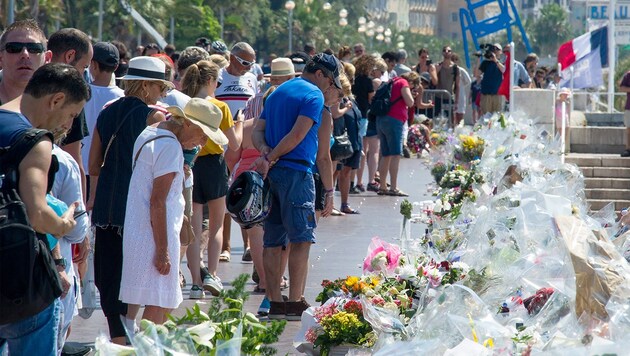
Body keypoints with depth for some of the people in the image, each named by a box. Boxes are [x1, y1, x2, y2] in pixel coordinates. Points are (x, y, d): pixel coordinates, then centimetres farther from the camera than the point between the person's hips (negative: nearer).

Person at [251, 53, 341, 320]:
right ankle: (295, 303, -7)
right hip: (296, 172, -8)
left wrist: (265, 151, -4)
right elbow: (297, 135, -16)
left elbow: (257, 131, 14)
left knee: (273, 240, 7)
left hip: (272, 175, 8)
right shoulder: (314, 95, -5)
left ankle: (275, 303, 9)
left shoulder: (277, 92, 22)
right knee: (300, 238, -4)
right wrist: (270, 158, -10)